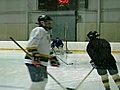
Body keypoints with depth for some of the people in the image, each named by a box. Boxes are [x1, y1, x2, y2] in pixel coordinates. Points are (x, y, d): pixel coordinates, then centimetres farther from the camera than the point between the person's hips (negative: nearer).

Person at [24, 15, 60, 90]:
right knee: (38, 82, -14)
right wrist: (35, 55, -30)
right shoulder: (39, 30, -9)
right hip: (35, 62, -11)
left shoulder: (46, 33, 24)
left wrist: (52, 58, 26)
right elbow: (32, 44, -22)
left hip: (41, 62, 11)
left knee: (44, 80, 21)